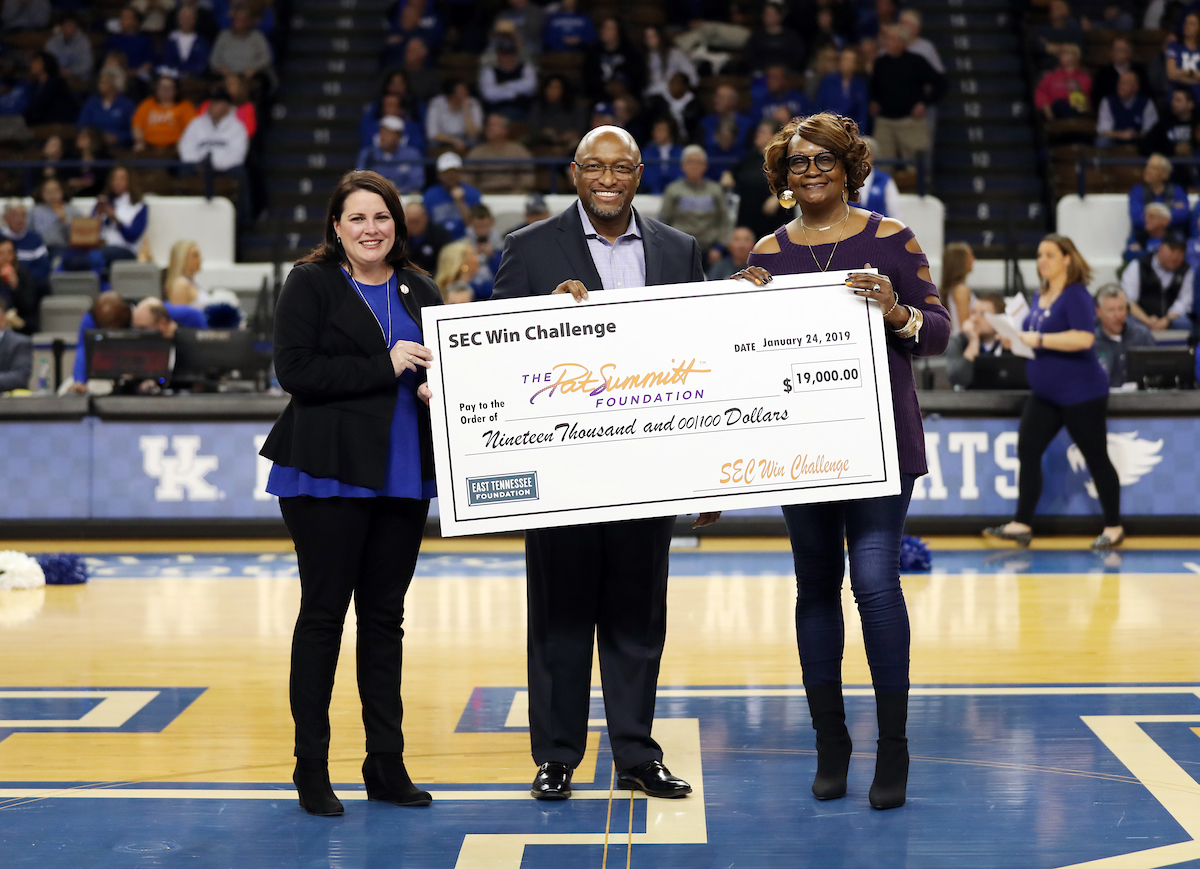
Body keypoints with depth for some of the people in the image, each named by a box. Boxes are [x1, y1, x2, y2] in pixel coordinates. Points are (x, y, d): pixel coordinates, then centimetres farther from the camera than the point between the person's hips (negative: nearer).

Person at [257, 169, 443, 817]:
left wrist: (433, 389, -4)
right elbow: (294, 369, -12)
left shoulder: (419, 291, 14)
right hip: (329, 471, -5)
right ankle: (311, 767, 6)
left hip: (403, 473, 5)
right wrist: (383, 368, -15)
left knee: (385, 615, 9)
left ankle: (387, 763, 16)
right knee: (324, 612, -1)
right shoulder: (311, 283, -1)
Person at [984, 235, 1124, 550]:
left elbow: (1084, 337, -27)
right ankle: (1022, 524, 3)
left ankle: (1114, 527, 12)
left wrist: (1038, 339, -27)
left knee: (1096, 458, 1)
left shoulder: (1076, 295, -14)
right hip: (1045, 394, 8)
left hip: (1080, 392, -8)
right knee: (1027, 452, 0)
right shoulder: (1039, 298, 11)